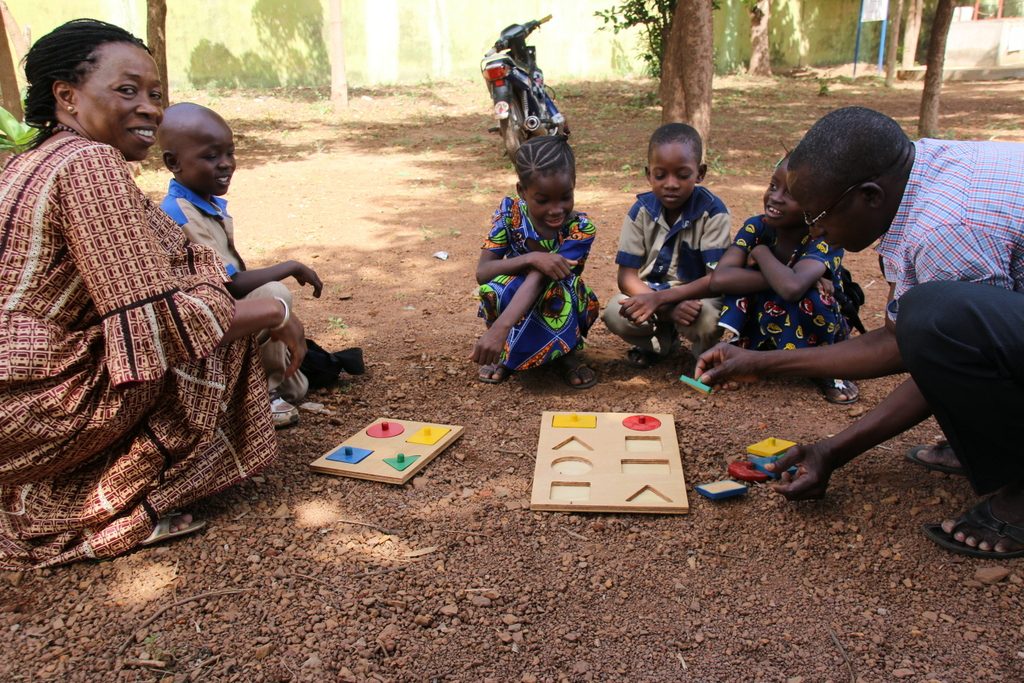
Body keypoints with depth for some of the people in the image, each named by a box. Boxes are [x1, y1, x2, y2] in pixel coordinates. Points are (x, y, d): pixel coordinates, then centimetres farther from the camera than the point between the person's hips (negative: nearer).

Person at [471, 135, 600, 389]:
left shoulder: (580, 228, -24)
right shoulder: (509, 212, -17)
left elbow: (537, 279, -37)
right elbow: (482, 273, -22)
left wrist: (499, 328, -50)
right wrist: (531, 258, -39)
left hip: (562, 312, -1)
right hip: (514, 303, 2)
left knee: (557, 281, -35)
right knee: (496, 287, -32)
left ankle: (564, 352, -10)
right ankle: (507, 351, -4)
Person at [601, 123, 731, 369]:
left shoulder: (712, 212, -17)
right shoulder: (641, 210, -10)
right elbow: (627, 276, -12)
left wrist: (660, 298, -33)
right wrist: (668, 309, -29)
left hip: (697, 295, -3)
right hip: (649, 291, 3)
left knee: (706, 320, -37)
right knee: (614, 315, -27)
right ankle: (661, 340, 7)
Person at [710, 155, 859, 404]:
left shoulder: (826, 240, -26)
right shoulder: (757, 227, -15)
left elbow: (792, 288, -47)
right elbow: (719, 279, -31)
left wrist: (761, 252, -28)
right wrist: (780, 279, -38)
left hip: (817, 335, -2)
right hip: (766, 329, 2)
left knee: (808, 295, -35)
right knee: (742, 275, -25)